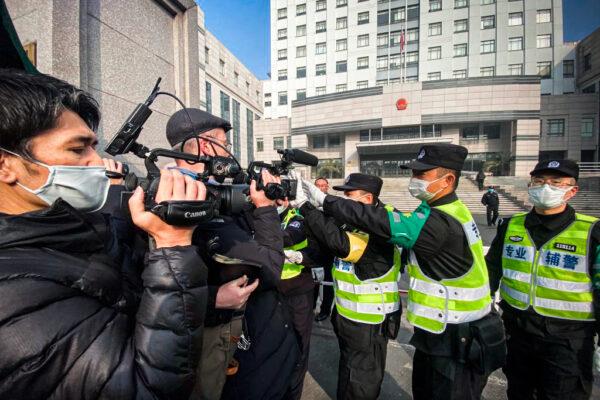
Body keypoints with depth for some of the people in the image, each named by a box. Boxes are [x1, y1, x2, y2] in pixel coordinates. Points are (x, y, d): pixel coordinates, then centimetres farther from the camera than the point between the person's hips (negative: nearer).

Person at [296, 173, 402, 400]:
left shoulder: (377, 234, -28)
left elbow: (339, 242, -43)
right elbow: (328, 250, 2)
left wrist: (305, 205, -39)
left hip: (368, 325, -8)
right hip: (347, 317, 8)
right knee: (347, 375, 29)